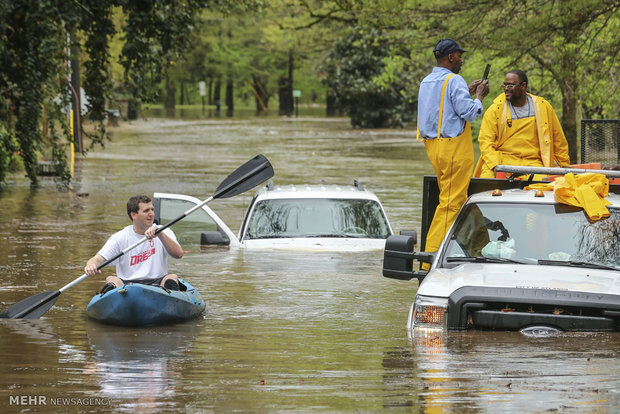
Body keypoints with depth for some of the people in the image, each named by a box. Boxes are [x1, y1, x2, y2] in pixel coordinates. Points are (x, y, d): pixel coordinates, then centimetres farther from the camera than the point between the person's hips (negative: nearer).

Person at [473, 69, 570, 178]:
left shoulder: (543, 107, 9)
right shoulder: (495, 110, 4)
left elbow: (557, 138, 17)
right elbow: (485, 141, -2)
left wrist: (564, 164, 20)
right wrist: (494, 165, -17)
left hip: (532, 163, 1)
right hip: (502, 160, -1)